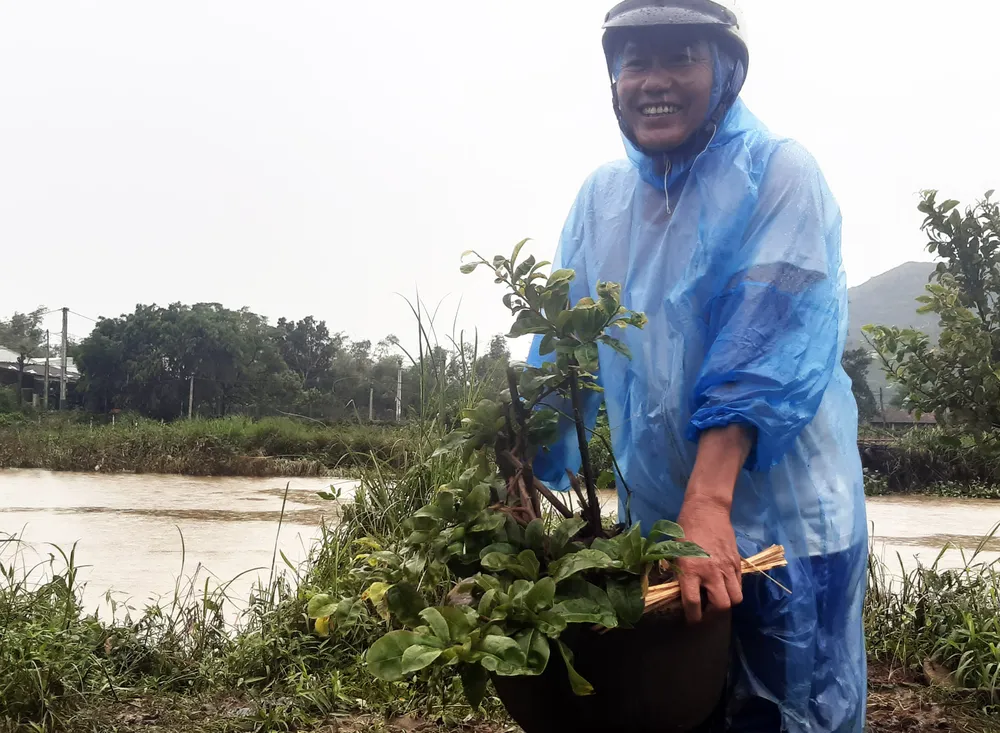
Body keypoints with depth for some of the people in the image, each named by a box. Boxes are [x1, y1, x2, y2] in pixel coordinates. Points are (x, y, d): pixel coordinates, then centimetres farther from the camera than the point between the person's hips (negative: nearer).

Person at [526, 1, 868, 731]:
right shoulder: (601, 196, 5)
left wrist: (708, 501, -33)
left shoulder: (782, 173, -10)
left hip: (782, 523, -5)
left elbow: (769, 352, -22)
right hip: (653, 519, 5)